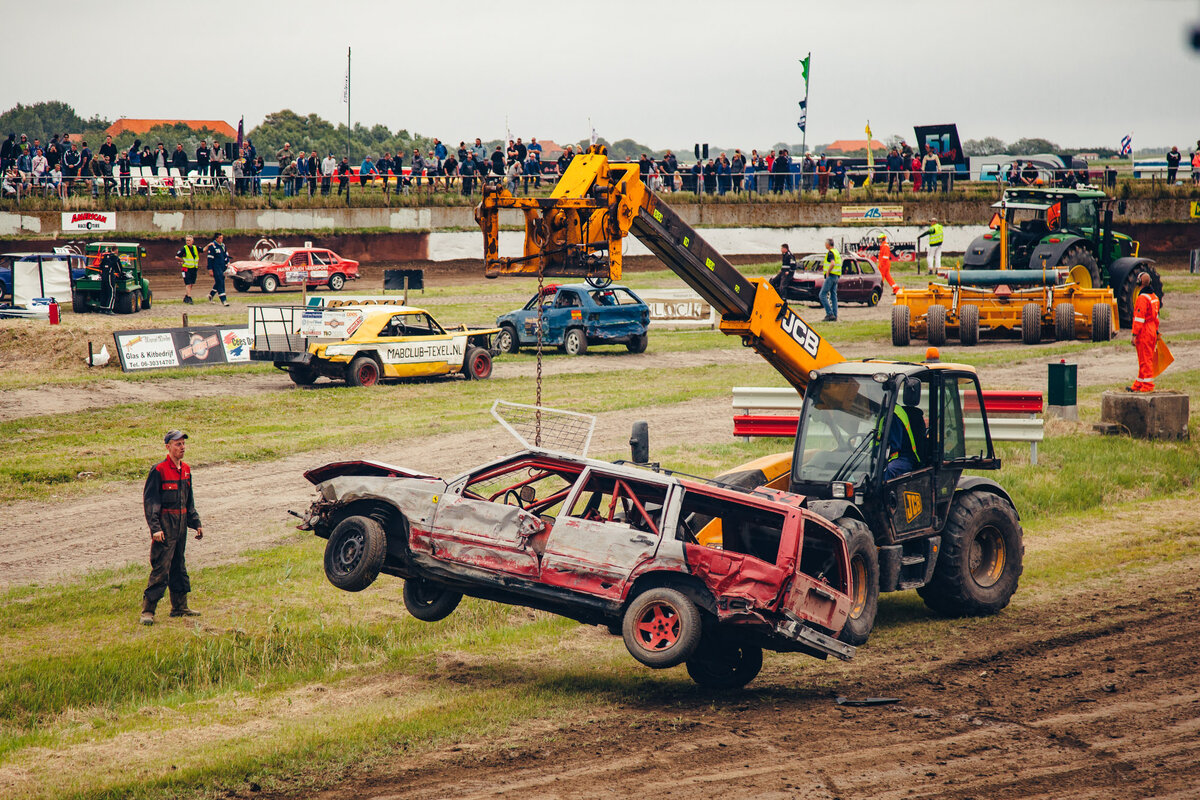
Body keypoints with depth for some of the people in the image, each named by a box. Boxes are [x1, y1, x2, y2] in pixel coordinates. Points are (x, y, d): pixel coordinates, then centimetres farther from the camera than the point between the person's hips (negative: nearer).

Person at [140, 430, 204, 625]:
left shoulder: (186, 470, 12)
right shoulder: (158, 470, -12)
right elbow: (149, 500, -13)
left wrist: (196, 523, 19)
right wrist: (155, 527, -20)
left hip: (181, 524, 8)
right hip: (165, 524, -8)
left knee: (179, 567, 15)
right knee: (161, 568, -11)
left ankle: (180, 607, 24)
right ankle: (147, 611, -8)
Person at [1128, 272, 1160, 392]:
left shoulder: (1142, 298, -18)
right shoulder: (1154, 296, 11)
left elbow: (1139, 318, -20)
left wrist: (1135, 334, -18)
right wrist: (1156, 332, 25)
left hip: (1144, 333, -9)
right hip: (1152, 331, 9)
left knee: (1145, 360, -3)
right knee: (1145, 360, 14)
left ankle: (1147, 386, -1)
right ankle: (1138, 385, 22)